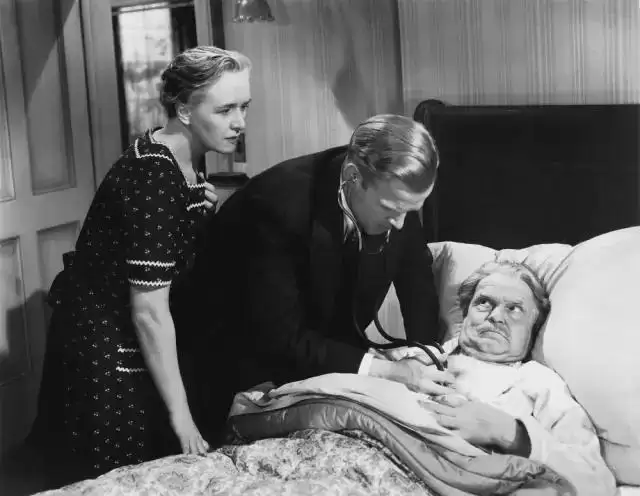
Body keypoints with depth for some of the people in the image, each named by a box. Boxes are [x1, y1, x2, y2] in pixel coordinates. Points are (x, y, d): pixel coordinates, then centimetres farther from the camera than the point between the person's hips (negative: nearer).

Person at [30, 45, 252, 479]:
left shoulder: (188, 161, 1)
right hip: (105, 356, -9)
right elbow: (150, 310, -26)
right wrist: (181, 415, -23)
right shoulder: (152, 177, -26)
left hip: (134, 344, 9)